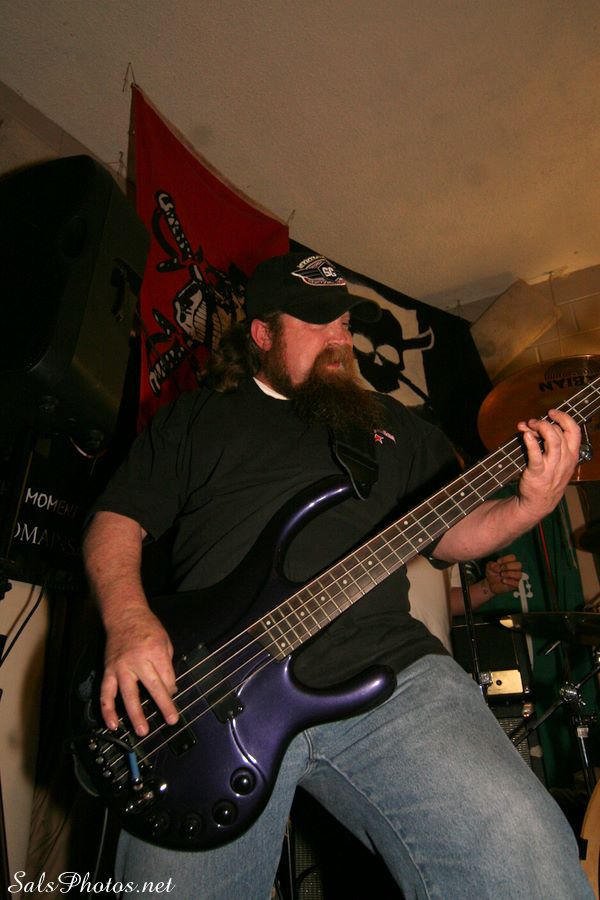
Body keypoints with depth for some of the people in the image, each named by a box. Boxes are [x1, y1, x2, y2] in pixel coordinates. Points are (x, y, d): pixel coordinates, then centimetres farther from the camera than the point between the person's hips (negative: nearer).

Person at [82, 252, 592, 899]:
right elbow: (116, 519, 11)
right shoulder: (195, 416, 16)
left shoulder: (393, 425, 23)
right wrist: (128, 620, -9)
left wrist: (529, 507, 2)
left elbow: (447, 534, 23)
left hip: (386, 669, 2)